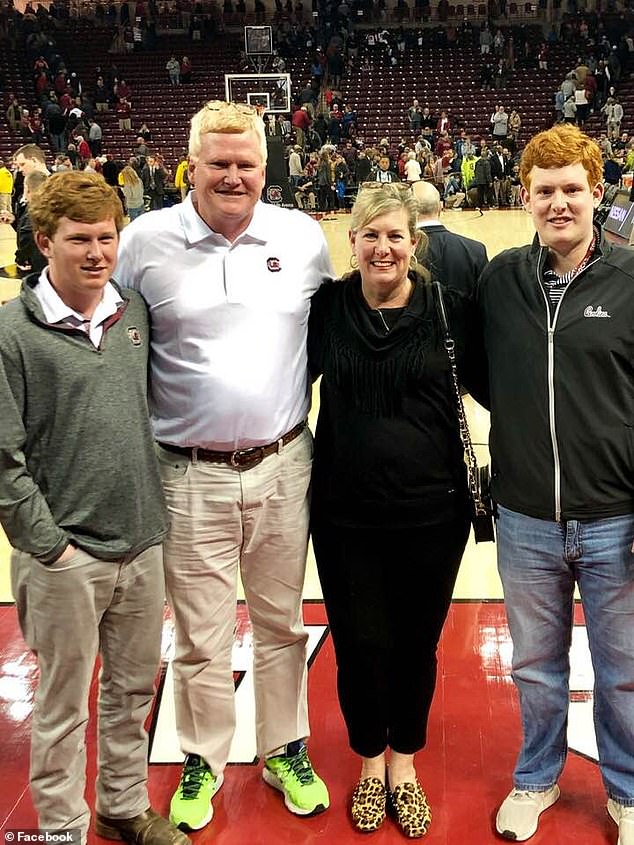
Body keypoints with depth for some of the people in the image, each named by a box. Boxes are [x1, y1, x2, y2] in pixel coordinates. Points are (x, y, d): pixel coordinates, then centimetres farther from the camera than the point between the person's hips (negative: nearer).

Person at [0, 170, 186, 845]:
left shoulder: (135, 313, 4)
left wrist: (152, 517, 10)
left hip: (143, 542, 5)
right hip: (65, 557, -5)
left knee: (134, 689, 20)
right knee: (64, 707, 11)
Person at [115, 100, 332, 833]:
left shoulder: (303, 237, 1)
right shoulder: (145, 241, -5)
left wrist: (293, 396, 9)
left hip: (283, 465, 2)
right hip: (191, 476, -2)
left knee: (281, 623, 16)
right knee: (200, 636, 10)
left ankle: (285, 752, 37)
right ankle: (201, 763, 33)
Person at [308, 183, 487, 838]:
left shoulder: (449, 309, -4)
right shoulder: (326, 307, -2)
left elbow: (490, 386, 3)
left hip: (431, 512, 0)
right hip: (346, 514, 0)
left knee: (416, 644, 14)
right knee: (360, 645, 10)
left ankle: (404, 761, 41)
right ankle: (369, 760, 38)